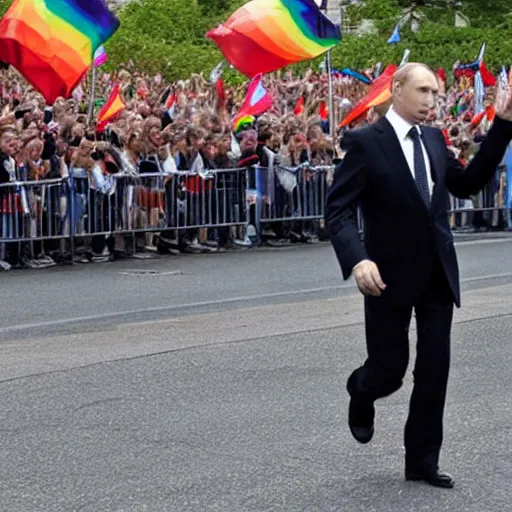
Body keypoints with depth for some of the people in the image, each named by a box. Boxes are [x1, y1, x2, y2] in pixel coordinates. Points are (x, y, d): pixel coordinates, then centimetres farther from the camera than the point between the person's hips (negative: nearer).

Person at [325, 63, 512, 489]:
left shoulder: (434, 139, 8)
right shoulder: (365, 143, -11)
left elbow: (467, 184, 9)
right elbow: (338, 209, -14)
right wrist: (357, 260, -31)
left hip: (438, 274, 5)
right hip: (391, 277, -5)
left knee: (435, 370, 4)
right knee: (389, 370, 4)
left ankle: (422, 460, 16)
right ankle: (362, 394, 41)